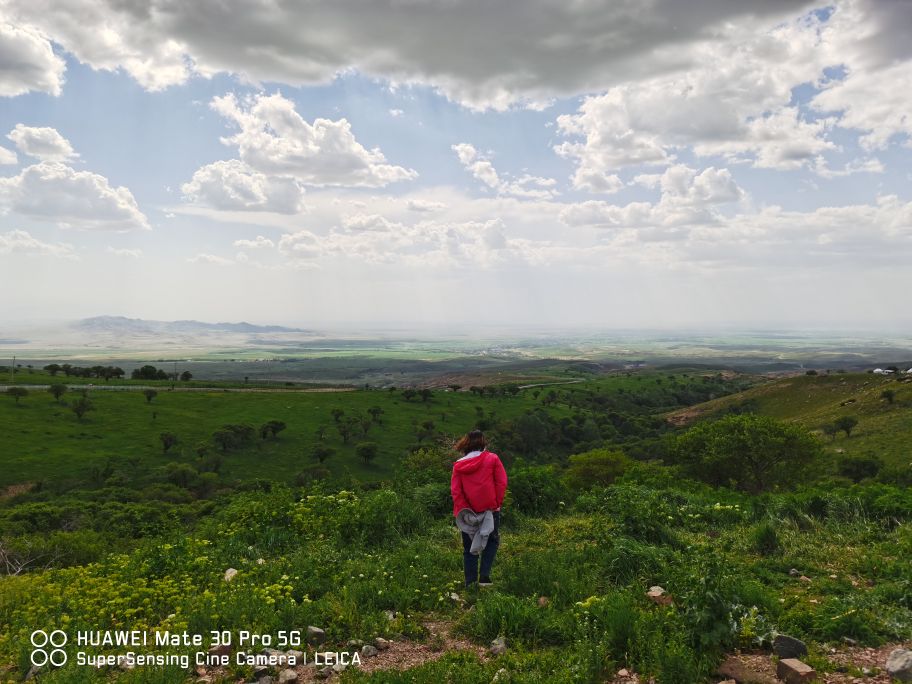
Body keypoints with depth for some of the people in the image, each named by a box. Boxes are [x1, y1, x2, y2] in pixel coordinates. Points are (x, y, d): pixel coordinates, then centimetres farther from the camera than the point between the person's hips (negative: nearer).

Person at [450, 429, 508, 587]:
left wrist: (463, 508, -5)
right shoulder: (492, 459, -1)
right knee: (492, 542, 13)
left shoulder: (459, 465, 3)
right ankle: (484, 577, -1)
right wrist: (497, 503, 1)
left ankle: (470, 583, 11)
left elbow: (455, 490, -4)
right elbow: (501, 483, -6)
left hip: (467, 512, 2)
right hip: (490, 509, -2)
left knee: (469, 548, 12)